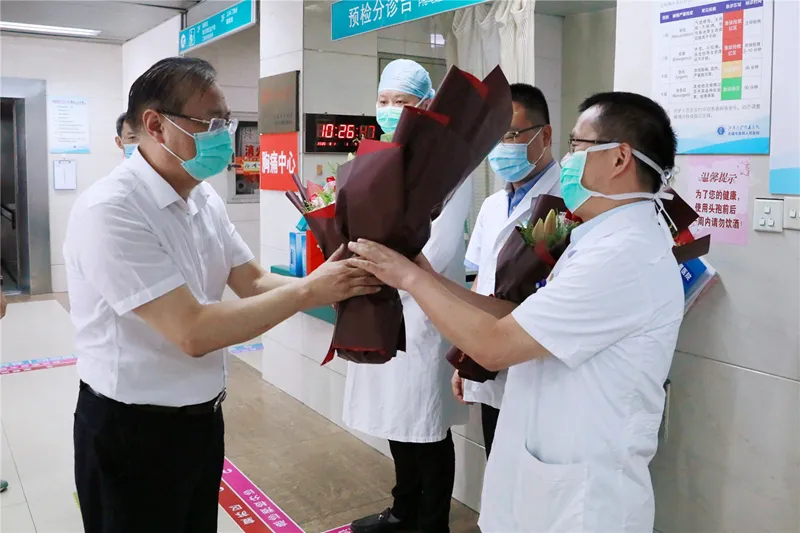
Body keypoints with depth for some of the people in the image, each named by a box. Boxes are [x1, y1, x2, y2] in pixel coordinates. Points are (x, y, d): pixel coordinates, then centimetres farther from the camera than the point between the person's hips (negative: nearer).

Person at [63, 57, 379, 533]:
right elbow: (192, 332, -29)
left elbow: (254, 282, 2)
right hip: (132, 429, -7)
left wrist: (330, 283, -16)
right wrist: (309, 292, -24)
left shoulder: (206, 200, 2)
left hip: (202, 416, 7)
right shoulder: (110, 211, -25)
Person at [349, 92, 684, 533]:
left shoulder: (624, 254, -25)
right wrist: (431, 279, 0)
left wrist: (411, 278, -13)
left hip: (582, 497, -8)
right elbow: (521, 320, 7)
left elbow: (495, 346, -24)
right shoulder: (609, 241, 9)